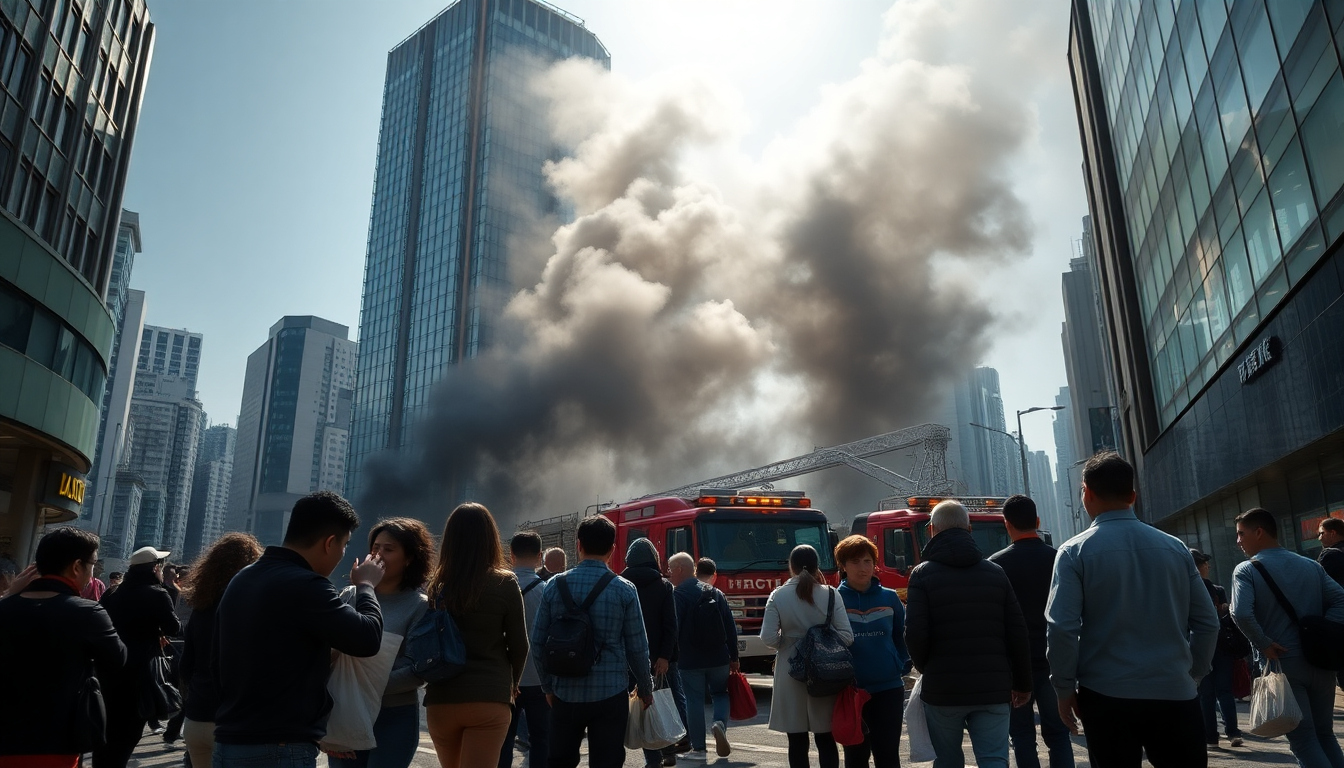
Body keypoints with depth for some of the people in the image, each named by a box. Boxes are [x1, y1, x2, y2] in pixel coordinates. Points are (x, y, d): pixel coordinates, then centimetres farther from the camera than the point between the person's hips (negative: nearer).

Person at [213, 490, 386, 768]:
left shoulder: (239, 581, 9)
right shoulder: (305, 585, -19)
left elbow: (217, 661, 16)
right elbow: (367, 639, -16)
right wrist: (366, 585, 0)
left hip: (228, 743, 9)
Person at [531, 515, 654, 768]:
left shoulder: (554, 585, -1)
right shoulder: (624, 589, -7)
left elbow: (538, 643, 2)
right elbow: (637, 647, -3)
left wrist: (548, 686, 16)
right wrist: (645, 689, 12)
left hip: (565, 693, 2)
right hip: (610, 693, -2)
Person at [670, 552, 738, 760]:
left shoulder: (675, 596, -9)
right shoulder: (716, 593, 5)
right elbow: (731, 628, 6)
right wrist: (734, 657, 12)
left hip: (690, 661, -3)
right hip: (719, 658, 3)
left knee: (694, 701, 6)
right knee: (721, 694, 20)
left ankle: (698, 748, 10)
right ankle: (719, 723, -6)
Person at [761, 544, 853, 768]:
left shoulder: (778, 596, -6)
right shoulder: (830, 595, -4)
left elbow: (768, 638, -11)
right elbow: (846, 636, -8)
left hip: (791, 674, -1)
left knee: (797, 741, 7)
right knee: (825, 739, 11)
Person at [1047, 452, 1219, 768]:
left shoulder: (1075, 552, -6)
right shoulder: (1175, 547, 5)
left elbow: (1061, 627, -14)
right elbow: (1207, 622, 8)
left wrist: (1065, 689, -2)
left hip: (1107, 696, -3)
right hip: (1175, 694, 3)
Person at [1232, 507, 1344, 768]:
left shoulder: (1246, 570, -8)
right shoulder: (1311, 565, 10)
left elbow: (1241, 614, -24)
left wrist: (1265, 645, -11)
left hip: (1282, 663, -5)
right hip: (1319, 661, 5)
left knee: (1303, 739, 2)